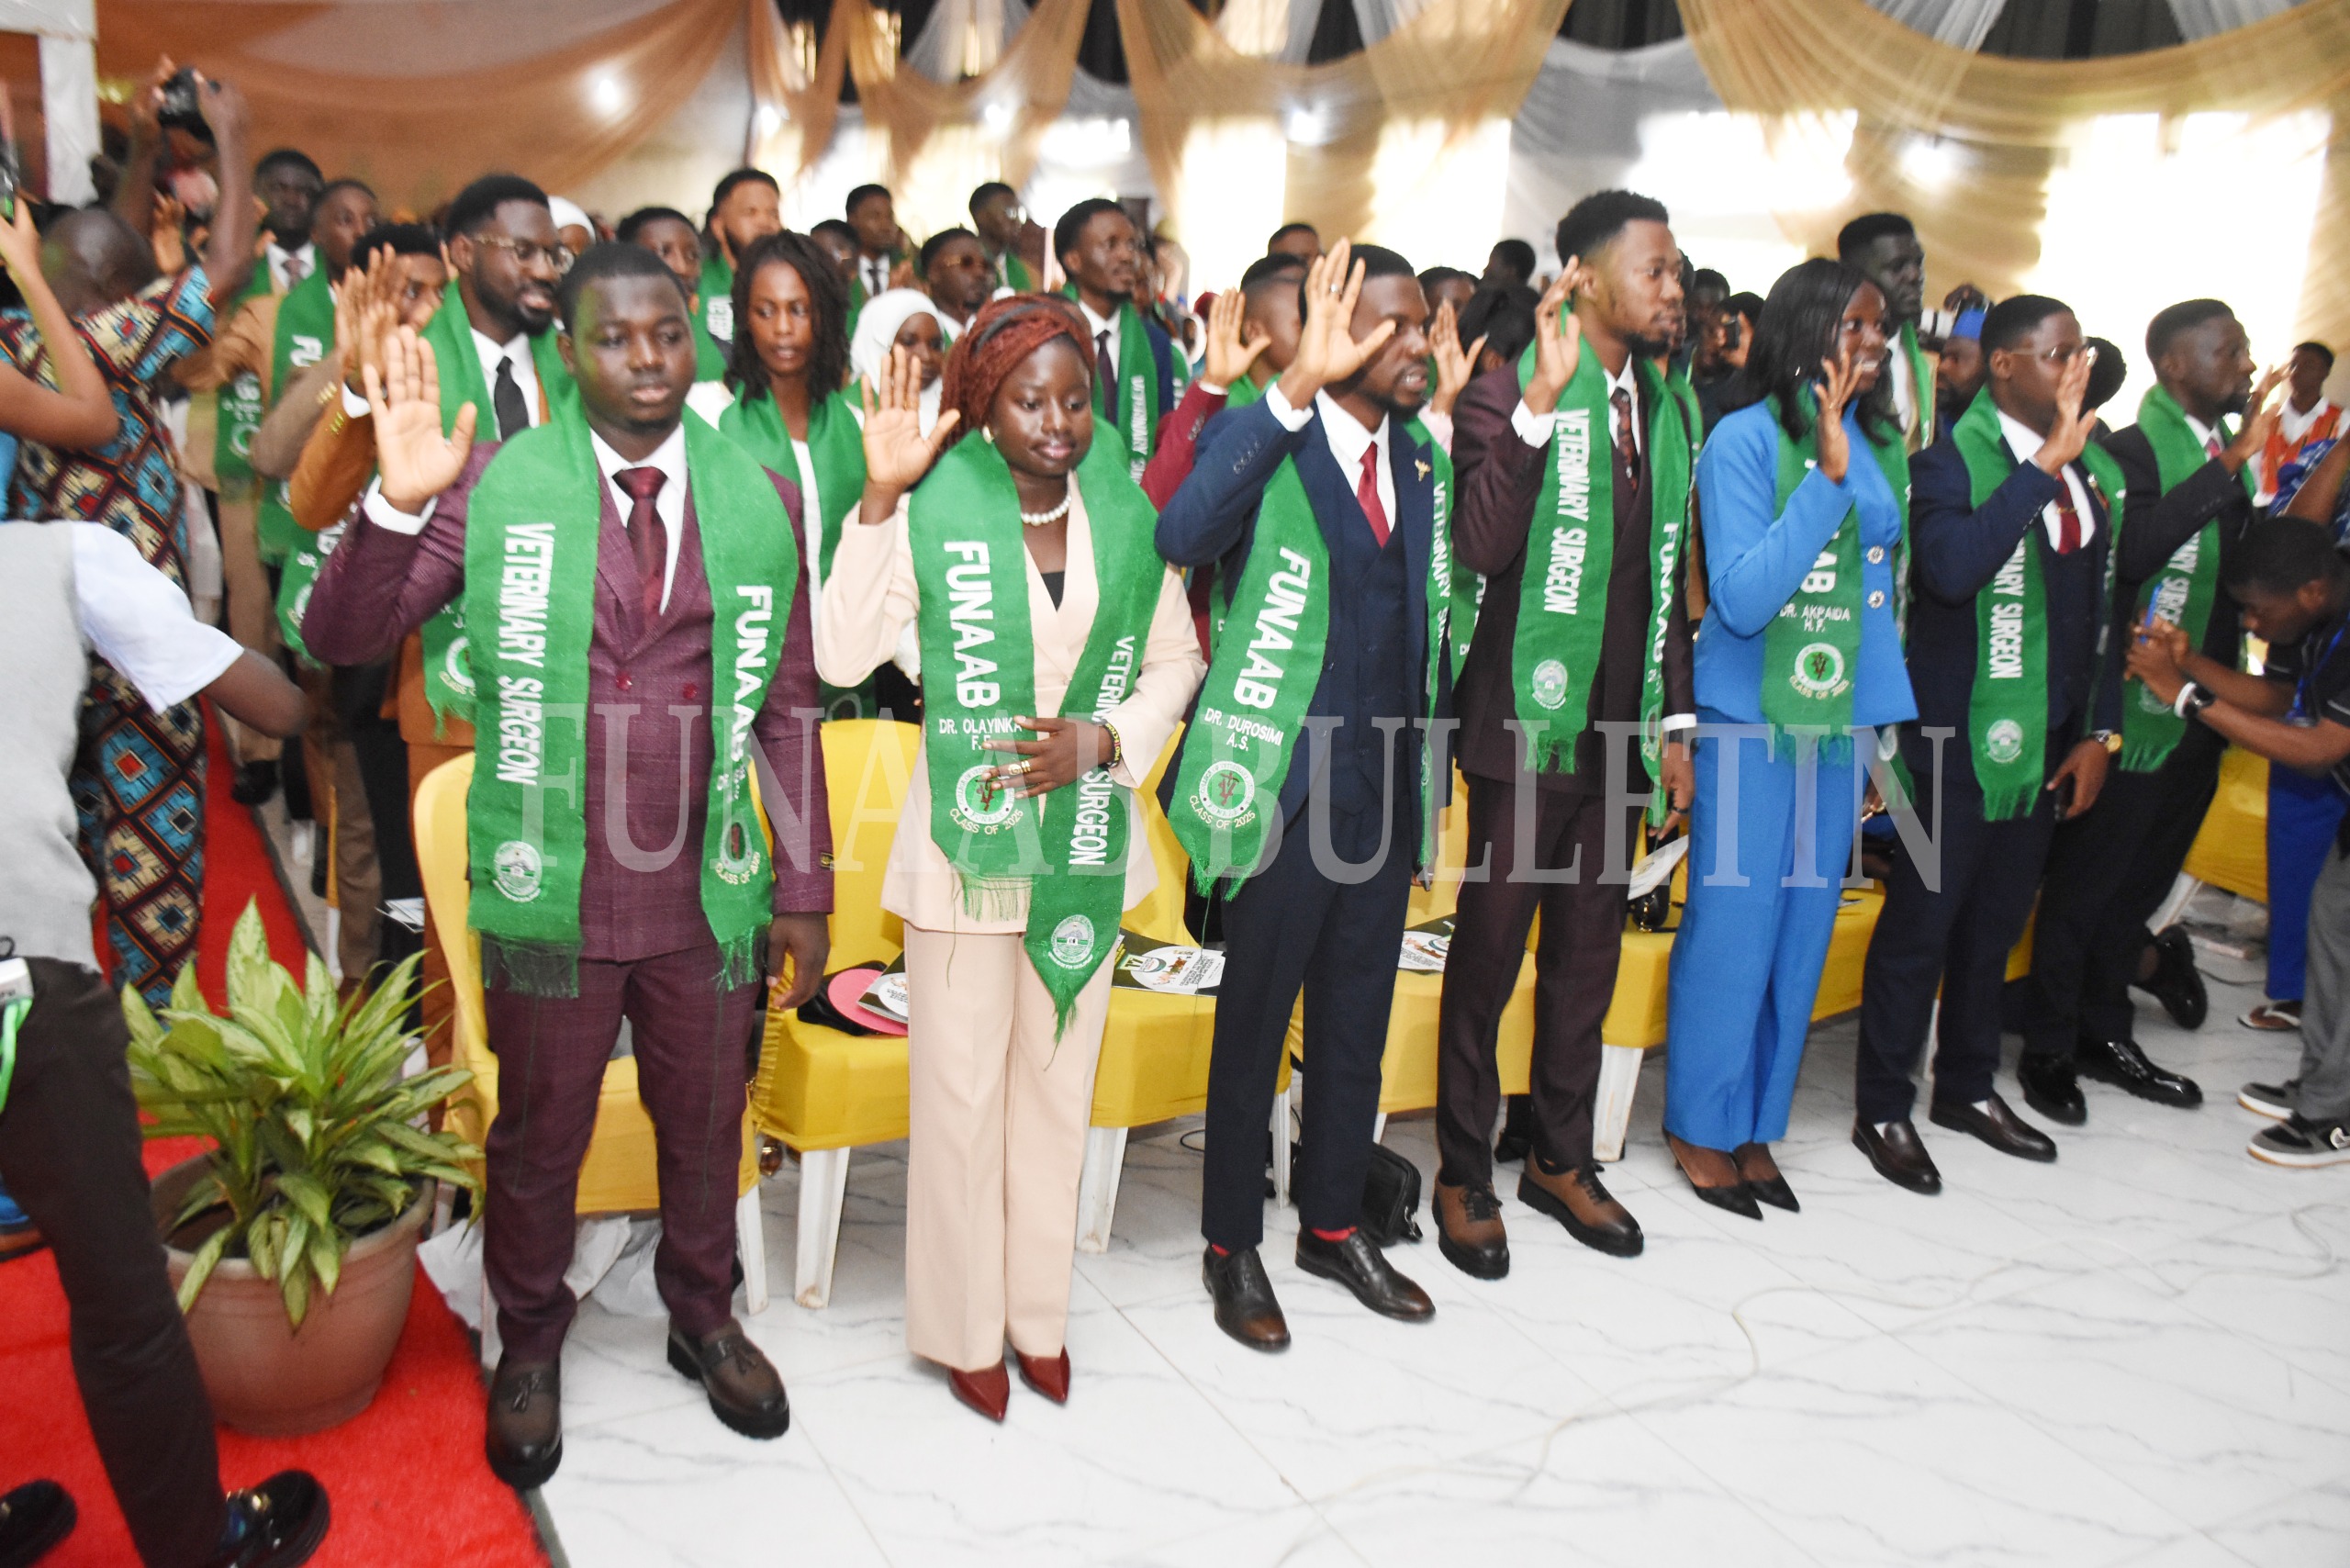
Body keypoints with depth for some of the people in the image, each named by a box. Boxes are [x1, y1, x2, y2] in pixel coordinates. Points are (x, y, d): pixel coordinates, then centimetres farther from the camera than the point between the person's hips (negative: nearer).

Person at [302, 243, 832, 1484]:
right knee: (539, 1138, 17)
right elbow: (341, 637, -10)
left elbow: (789, 708, 3)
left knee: (704, 1124, 20)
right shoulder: (496, 485, -6)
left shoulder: (760, 499, 0)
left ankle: (703, 1316, 45)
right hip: (550, 894, -1)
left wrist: (804, 889, 2)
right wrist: (397, 506, -29)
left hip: (710, 895, 2)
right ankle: (529, 1348, 42)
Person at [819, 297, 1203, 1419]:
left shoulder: (1128, 516, -1)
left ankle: (1039, 1312, 35)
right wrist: (879, 497, -24)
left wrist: (1103, 739, -11)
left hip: (1085, 837, 4)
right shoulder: (934, 513, -10)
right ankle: (963, 1326, 28)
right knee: (961, 1090, 8)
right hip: (966, 837, -3)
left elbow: (1174, 664, 7)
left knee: (1058, 1085, 16)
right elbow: (842, 658, -18)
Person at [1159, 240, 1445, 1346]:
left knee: (1357, 1020, 18)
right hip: (1284, 788, -6)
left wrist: (1431, 773, 11)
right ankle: (1231, 1247, 27)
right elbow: (1183, 535, -34)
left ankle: (1333, 1225, 36)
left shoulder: (1421, 457, 9)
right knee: (1254, 1026, 8)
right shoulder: (1264, 442, -12)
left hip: (1387, 788, 6)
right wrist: (1297, 384, -39)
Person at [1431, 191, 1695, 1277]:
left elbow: (1670, 576, 16)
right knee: (1489, 953, 4)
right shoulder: (1510, 394, -10)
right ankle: (1463, 1175, 20)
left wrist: (1675, 717, 14)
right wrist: (1541, 401, -30)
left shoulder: (1666, 408, 12)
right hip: (1528, 724, -7)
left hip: (1621, 729, 7)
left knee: (1588, 952, 15)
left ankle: (1561, 1159, 31)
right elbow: (1480, 548, -25)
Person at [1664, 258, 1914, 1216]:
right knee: (1731, 929, 0)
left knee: (1804, 933, 11)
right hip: (1752, 720, -6)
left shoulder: (1879, 444, 8)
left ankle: (1757, 1127, 25)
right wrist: (1829, 476, -24)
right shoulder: (1745, 438, -11)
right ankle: (1701, 1127, 18)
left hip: (1845, 721, 6)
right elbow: (1742, 598, -21)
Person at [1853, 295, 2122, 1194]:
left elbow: (2104, 607, 14)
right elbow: (1952, 568, -32)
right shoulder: (1952, 462, -12)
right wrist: (2043, 465, -28)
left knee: (1998, 920, 18)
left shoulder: (2094, 471, 9)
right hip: (1959, 738, -7)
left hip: (2048, 742, 7)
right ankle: (1883, 1109, 16)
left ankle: (1968, 1086, 34)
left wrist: (2099, 731, 9)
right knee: (1922, 922, 2)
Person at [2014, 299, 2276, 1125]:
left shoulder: (2227, 452, 12)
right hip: (2137, 708, -8)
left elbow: (2248, 562, 20)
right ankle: (2048, 1049, 14)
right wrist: (2230, 466, -28)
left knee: (2142, 876, 17)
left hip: (2202, 709, 8)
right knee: (2086, 879, 1)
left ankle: (2104, 1032, 30)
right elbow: (2131, 551, -31)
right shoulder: (2134, 452, -13)